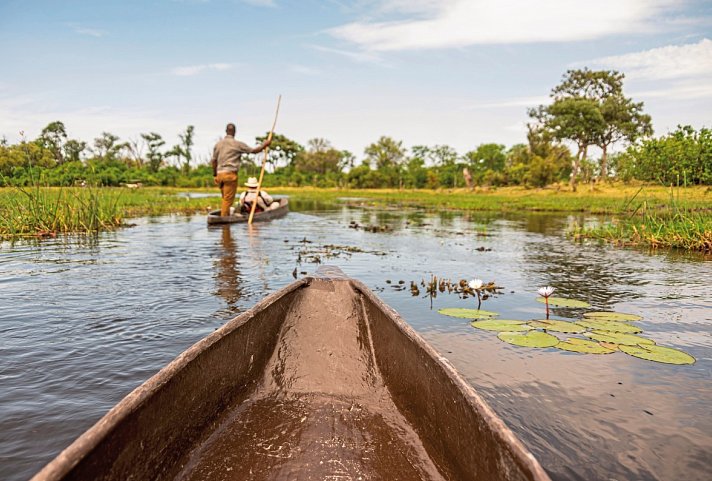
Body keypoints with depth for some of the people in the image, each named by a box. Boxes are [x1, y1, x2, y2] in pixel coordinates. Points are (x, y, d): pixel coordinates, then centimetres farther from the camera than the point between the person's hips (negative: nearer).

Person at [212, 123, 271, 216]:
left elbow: (214, 161, 12)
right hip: (230, 174, -6)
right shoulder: (237, 144, -5)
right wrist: (264, 144, 16)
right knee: (228, 200, -4)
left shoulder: (218, 144, 11)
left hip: (220, 174, 6)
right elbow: (254, 150, 0)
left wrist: (214, 175, 21)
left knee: (225, 199, 15)